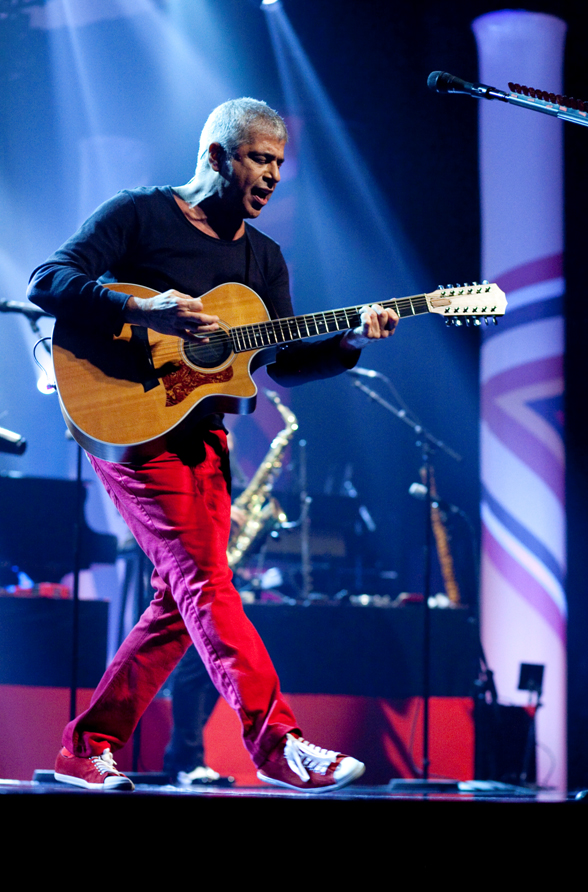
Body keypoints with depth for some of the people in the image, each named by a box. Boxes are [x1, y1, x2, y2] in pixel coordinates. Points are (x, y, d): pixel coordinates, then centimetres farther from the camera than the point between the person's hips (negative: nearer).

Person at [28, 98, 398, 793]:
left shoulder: (263, 256, 15)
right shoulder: (138, 215, -4)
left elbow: (284, 362, 11)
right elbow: (48, 282, -14)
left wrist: (355, 340, -6)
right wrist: (142, 310, -27)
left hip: (204, 434, 8)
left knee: (180, 601, 4)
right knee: (203, 579, -16)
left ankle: (89, 747, 14)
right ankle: (276, 742, -22)